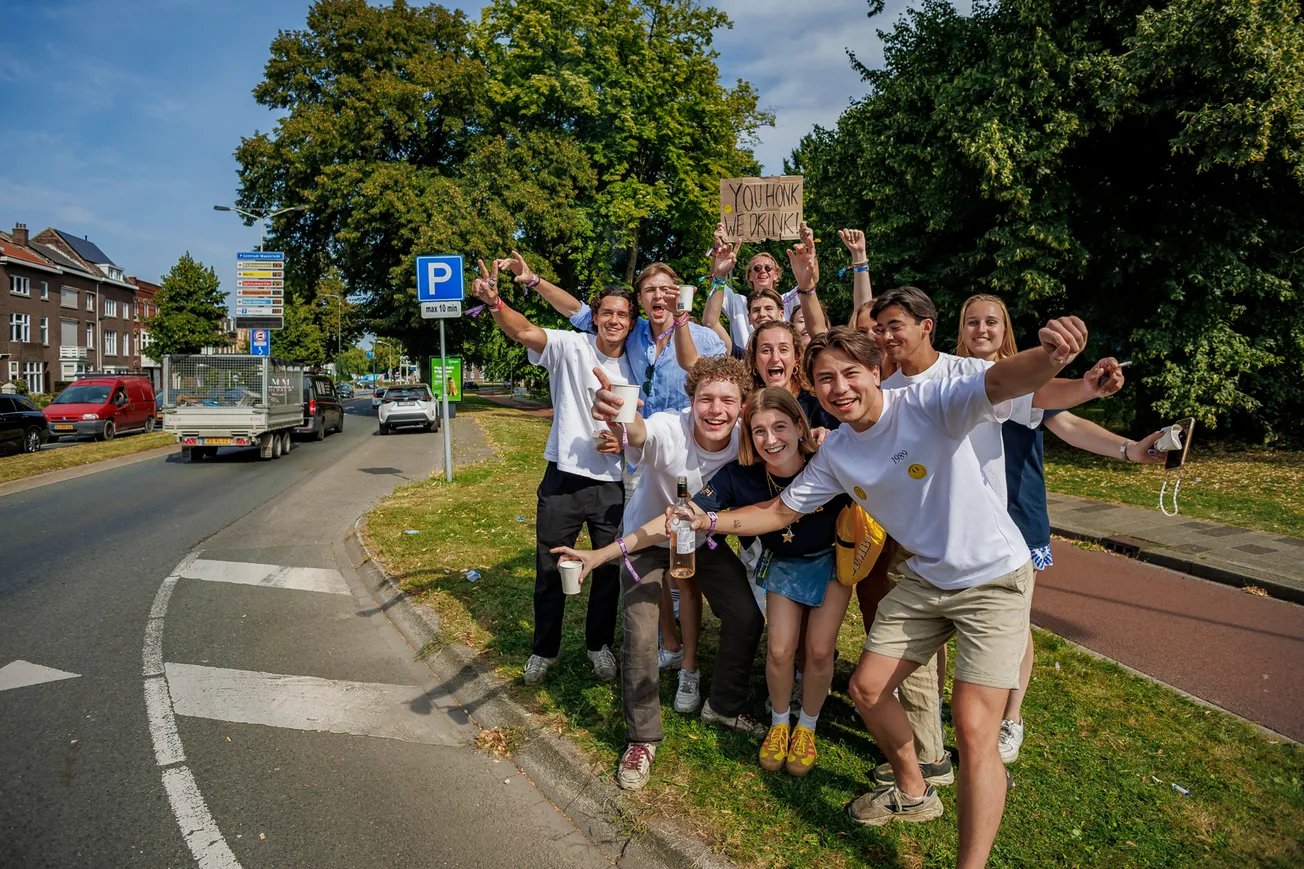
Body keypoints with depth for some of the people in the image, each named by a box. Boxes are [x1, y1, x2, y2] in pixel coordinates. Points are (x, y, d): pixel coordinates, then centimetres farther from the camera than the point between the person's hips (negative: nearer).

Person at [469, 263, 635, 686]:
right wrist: (495, 303, -42)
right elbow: (525, 332, -23)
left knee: (610, 571, 14)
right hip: (563, 479, -3)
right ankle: (544, 650, 30)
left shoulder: (633, 369, 5)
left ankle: (600, 644, 36)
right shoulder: (571, 347, -6)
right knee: (550, 570, 10)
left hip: (613, 485, 3)